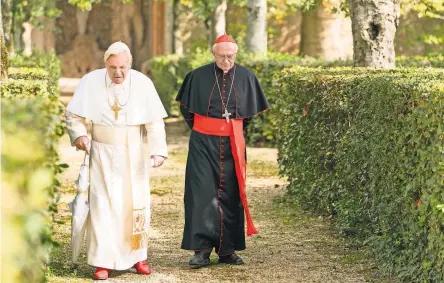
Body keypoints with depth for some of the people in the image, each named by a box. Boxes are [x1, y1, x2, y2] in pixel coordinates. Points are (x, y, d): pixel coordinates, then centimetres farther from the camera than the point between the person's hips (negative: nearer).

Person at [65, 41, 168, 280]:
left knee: (136, 204, 7)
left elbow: (155, 121, -8)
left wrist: (158, 150, -19)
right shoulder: (91, 82, -7)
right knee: (103, 204, -5)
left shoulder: (143, 83, -6)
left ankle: (137, 255, 21)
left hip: (133, 154, 1)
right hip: (103, 153, -1)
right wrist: (79, 135, -19)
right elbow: (73, 114, 0)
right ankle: (103, 261, -3)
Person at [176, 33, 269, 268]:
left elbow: (252, 110, 16)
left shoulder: (246, 77, 1)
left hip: (232, 144, 2)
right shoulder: (198, 76, -4)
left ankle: (227, 249, 13)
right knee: (202, 192, -9)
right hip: (203, 143, -2)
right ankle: (202, 249, -9)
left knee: (230, 195, 5)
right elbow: (186, 107, 11)